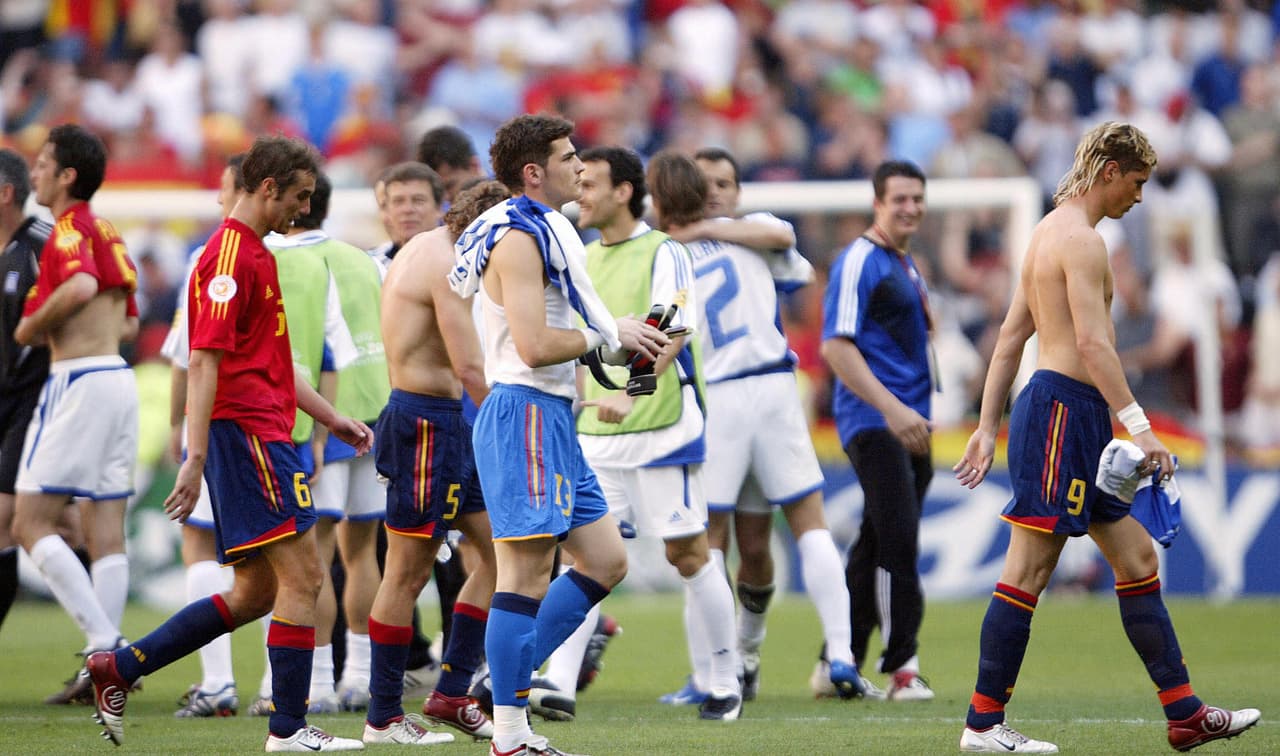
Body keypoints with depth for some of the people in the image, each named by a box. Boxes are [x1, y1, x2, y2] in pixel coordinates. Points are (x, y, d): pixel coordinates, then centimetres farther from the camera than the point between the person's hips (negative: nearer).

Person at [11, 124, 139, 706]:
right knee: (106, 533, 7)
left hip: (78, 381, -9)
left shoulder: (69, 229, -8)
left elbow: (81, 286, -29)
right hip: (118, 378, 9)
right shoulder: (107, 233, 19)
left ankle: (103, 641, -19)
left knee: (31, 525, -8)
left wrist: (33, 326, -14)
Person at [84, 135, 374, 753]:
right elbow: (204, 361, -19)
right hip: (247, 431, -10)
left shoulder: (254, 254, 20)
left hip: (256, 435, 10)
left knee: (255, 593, 10)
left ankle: (118, 668, 11)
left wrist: (332, 419, 26)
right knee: (301, 574, -9)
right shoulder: (231, 256, -12)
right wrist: (195, 457, -25)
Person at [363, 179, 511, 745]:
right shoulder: (446, 264, -16)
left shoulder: (423, 250, 17)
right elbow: (470, 368, -22)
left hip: (444, 424, 11)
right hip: (428, 425, -11)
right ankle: (383, 719, 3)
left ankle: (451, 693, 13)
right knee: (409, 571, -4)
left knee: (498, 549, 11)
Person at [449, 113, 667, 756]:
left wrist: (628, 342, 12)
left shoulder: (545, 231, 20)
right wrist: (610, 337, -10)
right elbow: (534, 344, -22)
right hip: (525, 414, -11)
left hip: (552, 417, 11)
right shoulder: (517, 240, -13)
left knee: (605, 560, 11)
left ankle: (502, 686, 13)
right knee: (526, 574, -9)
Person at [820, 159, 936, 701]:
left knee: (876, 546, 11)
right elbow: (835, 347, -18)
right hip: (872, 423, -9)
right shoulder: (859, 262, -10)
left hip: (906, 423, 9)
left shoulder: (906, 266, 19)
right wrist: (891, 408, -25)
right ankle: (902, 667, -13)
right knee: (898, 541, -15)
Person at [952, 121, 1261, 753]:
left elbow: (1010, 336, 20)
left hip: (1077, 418, 11)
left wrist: (988, 429, 20)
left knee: (1136, 556, 10)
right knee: (1030, 566, -7)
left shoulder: (1050, 231, 19)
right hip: (1063, 409, -11)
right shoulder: (1080, 239, -12)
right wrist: (1138, 426, -25)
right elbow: (1092, 341, -22)